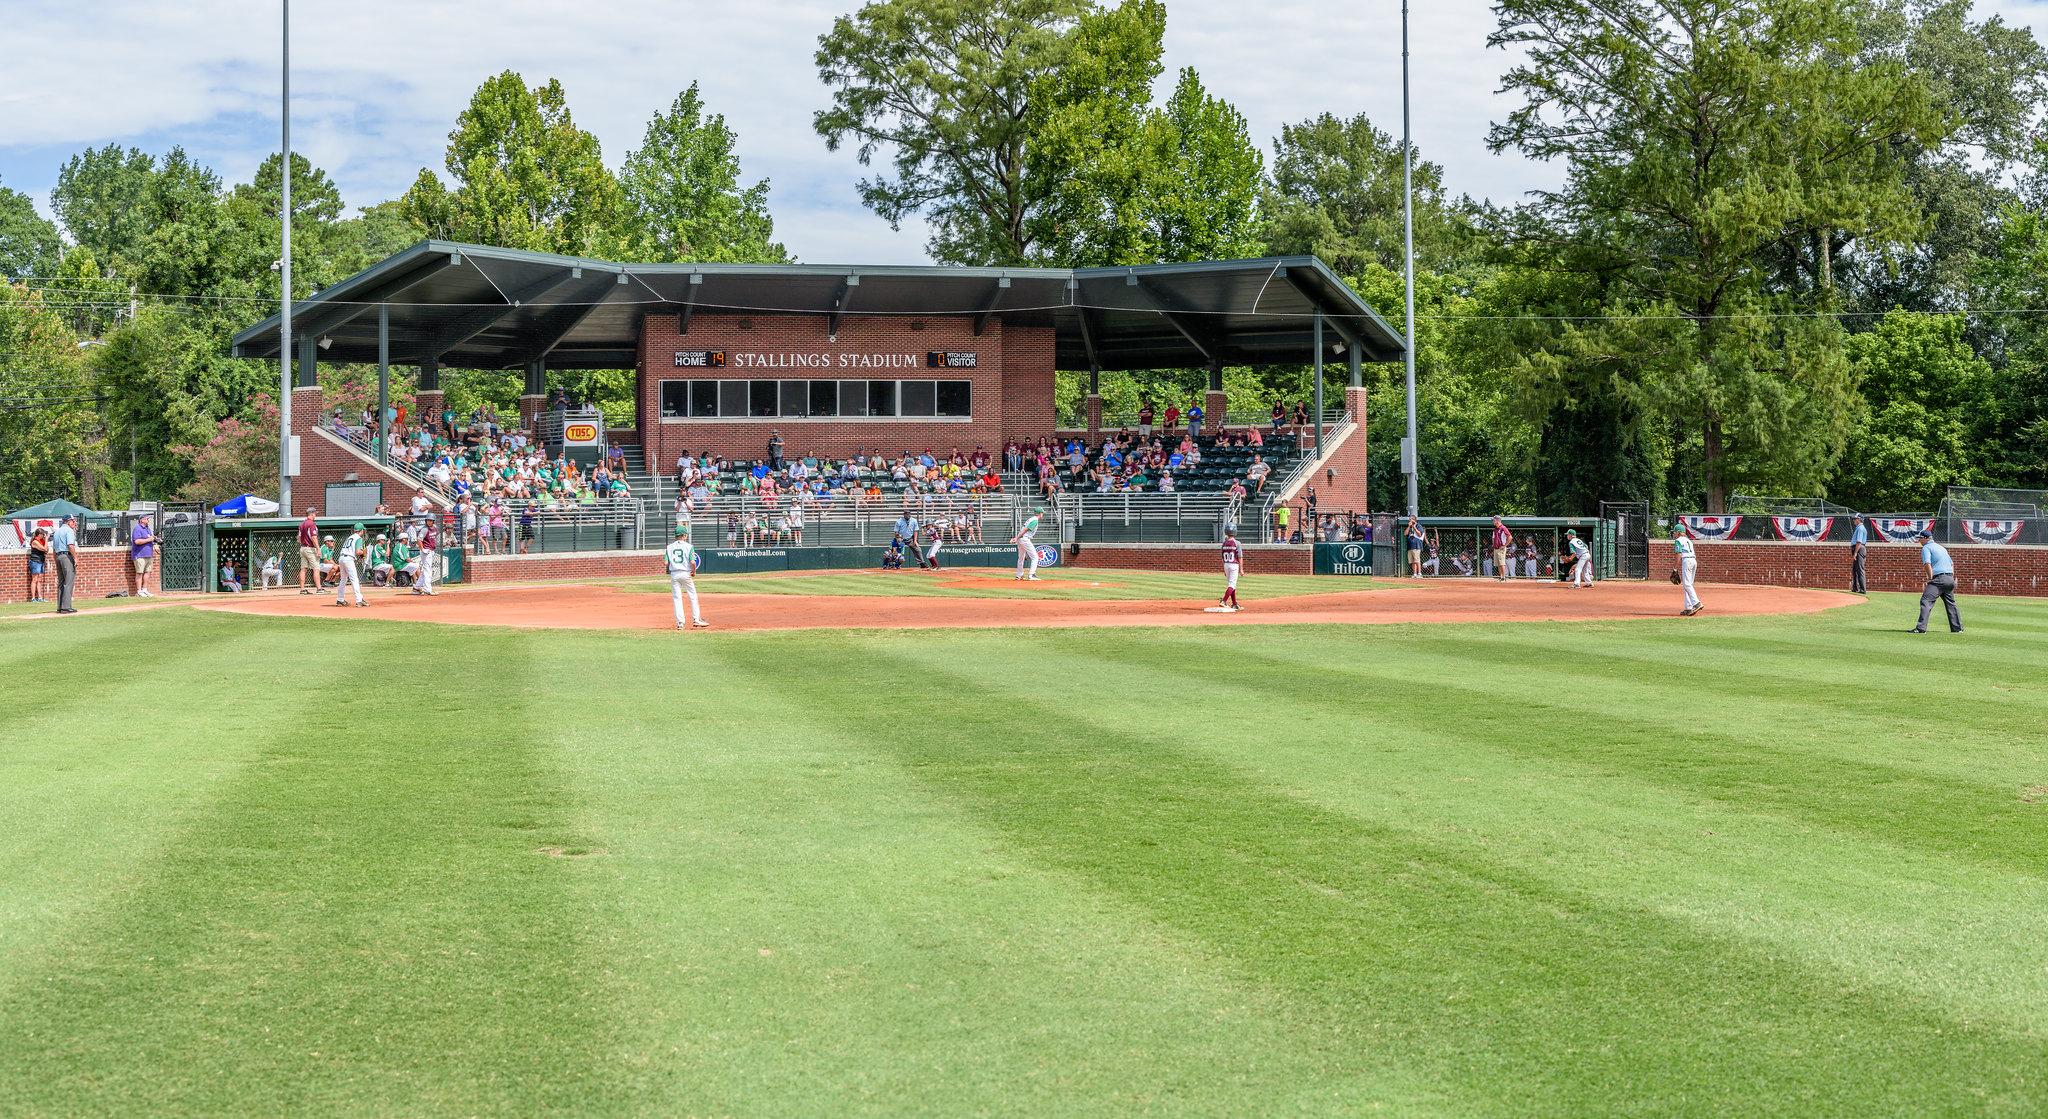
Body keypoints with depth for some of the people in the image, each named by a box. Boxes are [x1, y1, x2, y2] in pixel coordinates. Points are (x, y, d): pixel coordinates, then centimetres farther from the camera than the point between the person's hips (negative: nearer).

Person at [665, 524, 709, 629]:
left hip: (674, 574, 3)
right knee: (693, 597, 8)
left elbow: (665, 562, -2)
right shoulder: (688, 546, -6)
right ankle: (696, 619, 7)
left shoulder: (669, 547, 4)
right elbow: (693, 562, -15)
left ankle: (680, 622, 1)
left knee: (677, 598, 6)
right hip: (685, 573, -3)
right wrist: (694, 572, 2)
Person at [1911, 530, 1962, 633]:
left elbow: (1928, 564, -14)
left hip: (1938, 578, -8)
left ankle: (1921, 628, -23)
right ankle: (1957, 628, 19)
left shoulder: (1926, 548, 1)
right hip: (1950, 578, 8)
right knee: (1951, 604, 18)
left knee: (1926, 601, -12)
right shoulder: (1941, 547, 26)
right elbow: (1952, 563, 27)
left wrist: (1930, 578, -11)